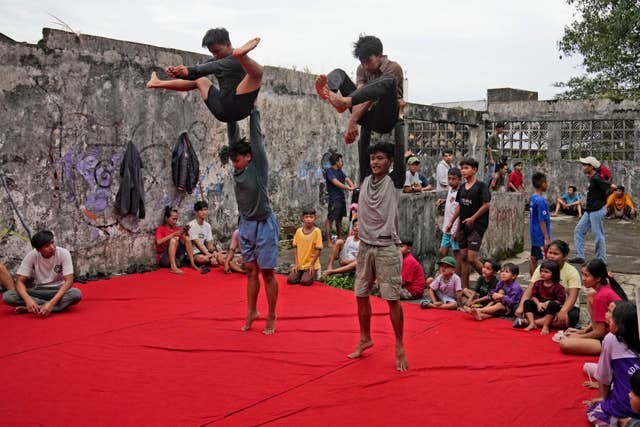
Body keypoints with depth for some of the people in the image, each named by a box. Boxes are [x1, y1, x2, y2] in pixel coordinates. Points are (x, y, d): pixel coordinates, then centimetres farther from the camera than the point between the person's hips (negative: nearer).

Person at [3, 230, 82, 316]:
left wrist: (52, 302, -35)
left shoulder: (63, 253, -17)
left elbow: (69, 281, -22)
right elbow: (20, 281, -13)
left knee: (76, 294, -35)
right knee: (7, 296, -24)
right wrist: (28, 299, -35)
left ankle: (37, 308, -28)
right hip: (38, 291, 2)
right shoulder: (32, 256, -13)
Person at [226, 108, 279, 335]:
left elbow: (256, 136, -9)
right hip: (246, 224, 6)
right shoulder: (237, 171, 6)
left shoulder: (258, 166, -9)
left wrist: (253, 110, -2)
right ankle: (251, 312, 20)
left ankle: (271, 318, 10)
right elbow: (235, 142, 11)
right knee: (251, 270, 11)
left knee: (267, 273, 1)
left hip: (264, 224, -6)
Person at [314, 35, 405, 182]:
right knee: (338, 73, 2)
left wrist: (353, 122, -27)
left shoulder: (393, 68, -10)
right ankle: (330, 93, -38)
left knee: (389, 81, -35)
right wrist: (353, 121, -24)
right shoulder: (362, 69, 10)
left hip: (387, 119, -6)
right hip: (369, 116, 6)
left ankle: (344, 101, -49)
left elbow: (371, 97, -20)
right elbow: (361, 95, -8)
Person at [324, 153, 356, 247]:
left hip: (341, 198, 9)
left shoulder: (340, 171, 16)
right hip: (334, 199, -9)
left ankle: (340, 238, 25)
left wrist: (352, 186, -16)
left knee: (339, 219, 16)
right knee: (330, 219, -7)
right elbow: (336, 182, -22)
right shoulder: (330, 171, -10)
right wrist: (348, 188, -27)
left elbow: (347, 179, 4)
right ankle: (328, 241, -7)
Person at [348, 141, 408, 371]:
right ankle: (365, 339, 29)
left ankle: (399, 347, 10)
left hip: (387, 248, -5)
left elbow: (399, 154, -6)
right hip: (365, 246, 5)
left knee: (392, 298, -2)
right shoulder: (365, 180, 8)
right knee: (361, 296, 11)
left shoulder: (394, 181, -6)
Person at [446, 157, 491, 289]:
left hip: (477, 225, -7)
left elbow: (486, 205, -12)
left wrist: (473, 218, -15)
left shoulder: (481, 186, -8)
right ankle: (465, 287, 16)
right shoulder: (462, 187, 12)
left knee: (472, 259, -11)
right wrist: (451, 222, 16)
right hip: (463, 226, 7)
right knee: (464, 257, 8)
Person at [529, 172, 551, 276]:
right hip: (541, 236, -9)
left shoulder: (533, 198, 8)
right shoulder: (541, 200, -19)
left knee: (533, 259, 12)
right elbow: (542, 221, -20)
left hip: (534, 235, 9)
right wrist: (546, 238, -17)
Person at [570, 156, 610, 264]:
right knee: (578, 230, 10)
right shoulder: (591, 178, 11)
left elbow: (610, 188, -22)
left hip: (597, 211, -10)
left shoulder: (597, 179, -17)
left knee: (598, 235, -2)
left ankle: (601, 260, 8)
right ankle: (579, 256, 12)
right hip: (589, 211, 10)